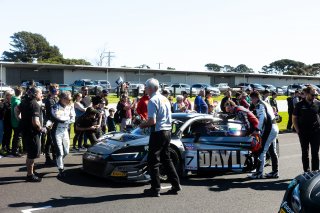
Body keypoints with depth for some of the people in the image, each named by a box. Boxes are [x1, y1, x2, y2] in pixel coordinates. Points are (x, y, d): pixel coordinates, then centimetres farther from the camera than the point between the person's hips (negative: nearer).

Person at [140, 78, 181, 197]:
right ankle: (176, 185, 18)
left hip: (158, 133, -8)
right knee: (166, 159, 17)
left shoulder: (152, 101, -14)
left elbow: (152, 121, -22)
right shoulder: (165, 99, 13)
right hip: (168, 131, 9)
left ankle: (155, 189, 4)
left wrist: (143, 125, -3)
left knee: (153, 161, 1)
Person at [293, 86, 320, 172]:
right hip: (304, 133, 0)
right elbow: (294, 118, 4)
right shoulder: (300, 105, -1)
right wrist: (297, 130, -3)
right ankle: (306, 171, 17)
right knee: (305, 152, 8)